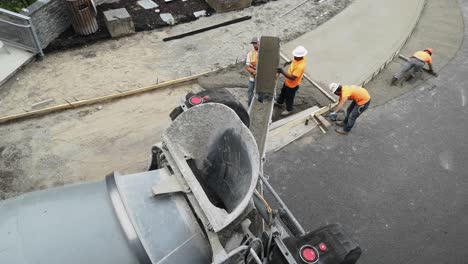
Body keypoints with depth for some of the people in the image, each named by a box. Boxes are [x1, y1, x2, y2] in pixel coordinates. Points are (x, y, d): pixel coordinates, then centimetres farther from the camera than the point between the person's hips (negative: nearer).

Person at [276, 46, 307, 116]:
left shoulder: (300, 66, -41)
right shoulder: (298, 58, -14)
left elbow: (292, 77, -39)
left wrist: (282, 71, -42)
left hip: (292, 85, -8)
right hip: (287, 81, 9)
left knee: (289, 98, 16)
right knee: (283, 92, 31)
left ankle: (289, 109, 43)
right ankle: (279, 102, 59)